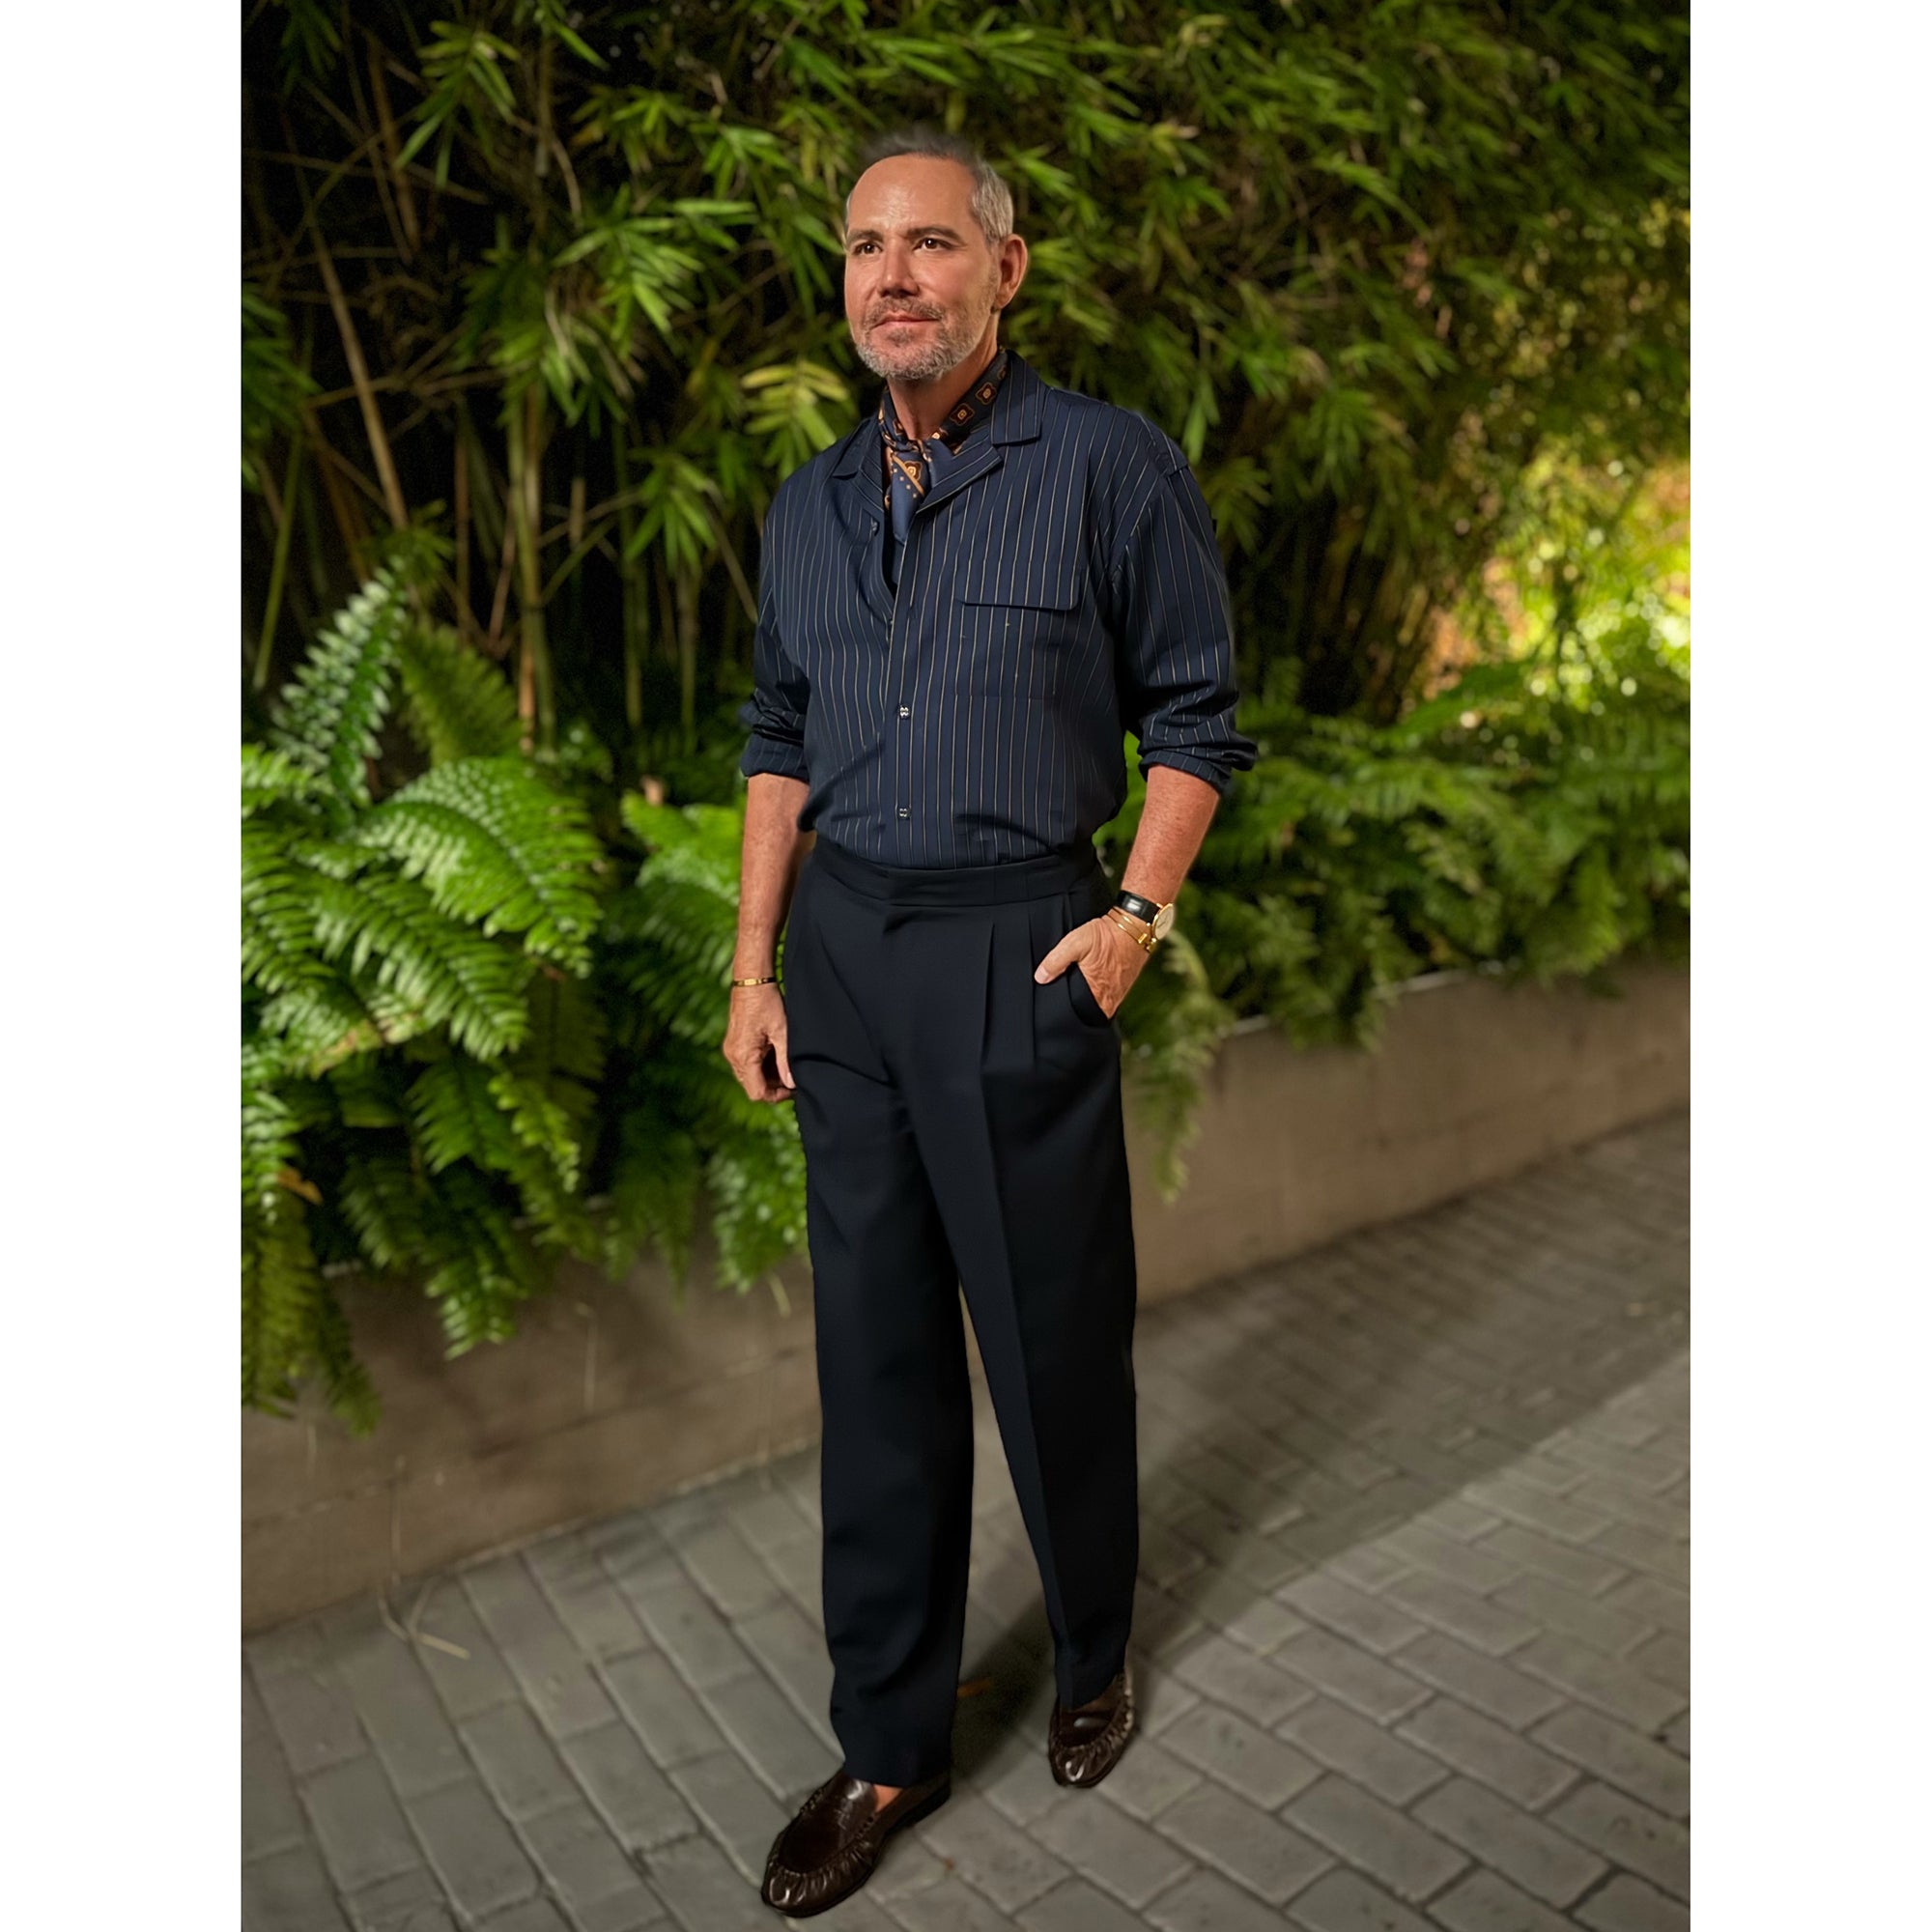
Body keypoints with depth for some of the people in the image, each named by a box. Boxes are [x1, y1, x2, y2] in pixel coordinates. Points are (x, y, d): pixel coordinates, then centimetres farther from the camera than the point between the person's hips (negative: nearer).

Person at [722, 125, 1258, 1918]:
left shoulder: (1109, 463, -3)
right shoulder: (810, 502, 12)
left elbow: (1195, 716, -1)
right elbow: (778, 742, 15)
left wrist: (1135, 913, -12)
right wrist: (754, 966, 9)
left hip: (1016, 946, -4)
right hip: (840, 951, 5)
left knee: (1055, 1337, 7)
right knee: (874, 1353, 10)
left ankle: (1093, 1654, 35)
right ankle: (888, 1741, 25)